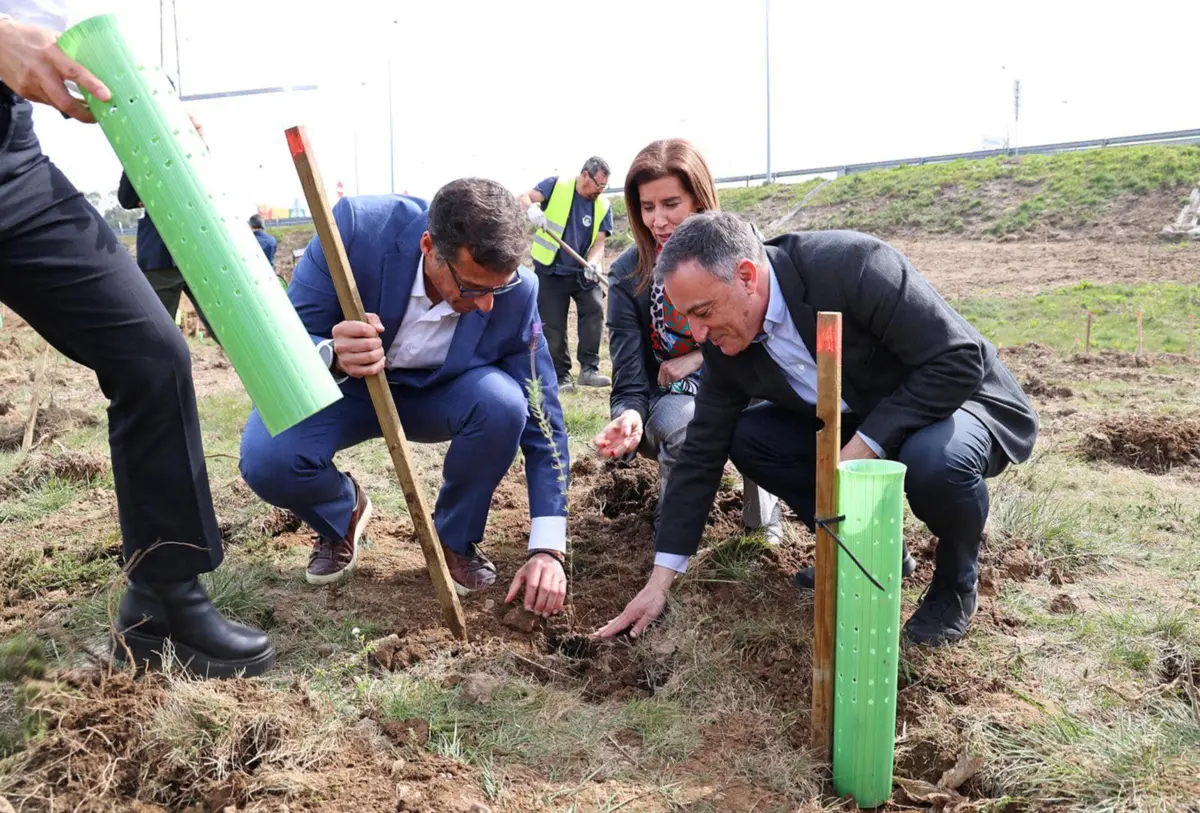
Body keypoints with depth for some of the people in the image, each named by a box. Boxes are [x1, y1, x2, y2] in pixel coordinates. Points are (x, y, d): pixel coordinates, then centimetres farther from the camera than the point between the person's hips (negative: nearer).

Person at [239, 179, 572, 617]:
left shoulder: (516, 292, -24)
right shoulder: (356, 227, -30)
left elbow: (542, 418, -17)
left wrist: (547, 548, -23)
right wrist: (334, 357, -48)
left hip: (438, 395, 1)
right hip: (341, 386, -1)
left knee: (503, 404, -31)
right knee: (266, 460, -29)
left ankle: (456, 538, -2)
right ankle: (342, 516, 9)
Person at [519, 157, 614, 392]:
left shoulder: (603, 205, 2)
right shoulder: (556, 186, -4)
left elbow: (599, 241, -2)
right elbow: (525, 198, -13)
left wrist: (592, 263, -23)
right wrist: (532, 209, -37)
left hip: (584, 273, 2)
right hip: (550, 271, -2)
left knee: (595, 310, -17)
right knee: (553, 326, 0)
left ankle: (589, 369, -10)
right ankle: (561, 376, 11)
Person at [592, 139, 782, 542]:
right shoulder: (627, 274, -12)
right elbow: (629, 381, -14)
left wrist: (703, 357, -22)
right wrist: (629, 417, -37)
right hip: (668, 407, -1)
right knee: (681, 420, -35)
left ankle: (762, 514, -8)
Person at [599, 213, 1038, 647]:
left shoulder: (850, 263, -32)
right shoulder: (724, 342, -12)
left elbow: (959, 361, -30)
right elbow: (703, 451, -7)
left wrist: (863, 447, -32)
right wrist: (659, 580, -8)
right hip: (857, 424, 6)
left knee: (936, 459, -38)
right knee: (747, 438, -11)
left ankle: (957, 582, -4)